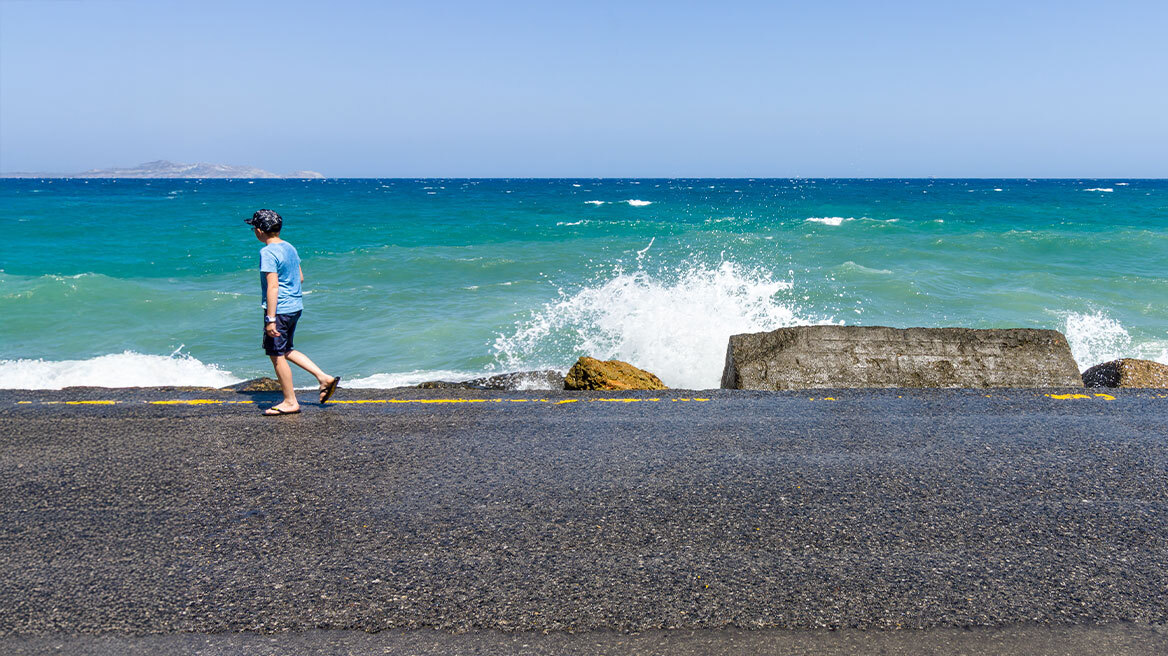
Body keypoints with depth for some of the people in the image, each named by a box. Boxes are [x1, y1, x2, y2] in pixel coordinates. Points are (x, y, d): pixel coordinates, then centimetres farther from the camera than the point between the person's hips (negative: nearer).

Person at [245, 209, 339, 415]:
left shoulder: (268, 253, -17)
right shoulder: (290, 248, 8)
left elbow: (273, 286, -22)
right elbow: (300, 278, 16)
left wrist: (271, 319, -22)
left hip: (279, 309, -9)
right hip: (296, 306, 9)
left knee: (277, 356, 4)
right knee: (286, 350, 22)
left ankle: (290, 402, 13)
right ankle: (324, 378, 16)